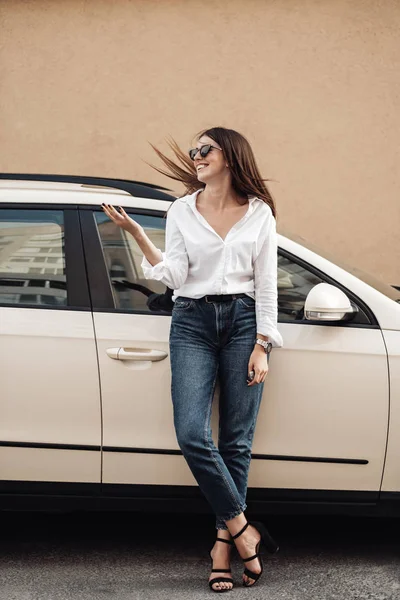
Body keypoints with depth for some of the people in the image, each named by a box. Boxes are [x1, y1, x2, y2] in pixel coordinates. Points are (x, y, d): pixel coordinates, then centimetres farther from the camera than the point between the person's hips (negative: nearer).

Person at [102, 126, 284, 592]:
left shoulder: (259, 213, 7)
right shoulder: (182, 210, 10)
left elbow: (266, 285, 5)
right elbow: (174, 276, -1)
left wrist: (261, 346, -2)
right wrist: (136, 233, -12)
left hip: (242, 321, -1)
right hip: (192, 321, 1)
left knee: (236, 441, -2)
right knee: (191, 434, -16)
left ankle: (224, 543, 4)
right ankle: (243, 530, -5)